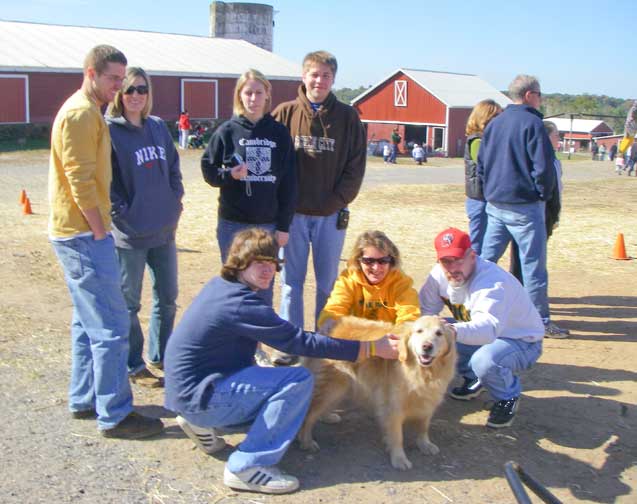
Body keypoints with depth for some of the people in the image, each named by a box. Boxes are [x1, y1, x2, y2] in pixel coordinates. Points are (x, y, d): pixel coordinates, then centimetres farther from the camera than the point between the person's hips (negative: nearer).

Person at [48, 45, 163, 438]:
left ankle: (84, 400, 27)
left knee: (89, 321, 17)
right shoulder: (82, 113, -14)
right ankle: (114, 415, -1)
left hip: (77, 233, 11)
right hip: (84, 234, -11)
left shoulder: (88, 111, 19)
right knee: (111, 325, -8)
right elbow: (80, 179, -20)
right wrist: (100, 231, -15)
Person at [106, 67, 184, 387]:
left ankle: (160, 356, 33)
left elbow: (173, 166, 18)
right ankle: (134, 366, 20)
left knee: (167, 298, 16)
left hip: (164, 229, 7)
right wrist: (120, 213, -15)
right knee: (129, 303, 7)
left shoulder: (158, 127, 9)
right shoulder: (108, 131, -10)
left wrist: (176, 198, 7)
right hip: (130, 234, -6)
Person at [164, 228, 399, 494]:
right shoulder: (241, 303, -23)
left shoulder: (221, 286, 6)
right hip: (197, 395, -10)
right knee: (299, 381, -20)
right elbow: (300, 342, -22)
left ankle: (204, 424, 17)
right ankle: (247, 467, -13)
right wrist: (370, 348, -18)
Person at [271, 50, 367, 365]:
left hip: (332, 214, 0)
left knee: (328, 282, 8)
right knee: (291, 282, 6)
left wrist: (338, 201, -7)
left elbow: (356, 165, 2)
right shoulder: (285, 113, 1)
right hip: (294, 213, 0)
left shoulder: (347, 117, 2)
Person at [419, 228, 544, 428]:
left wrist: (454, 331, -68)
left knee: (485, 360, -38)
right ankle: (474, 380, 13)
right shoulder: (440, 274, -11)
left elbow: (488, 328, -50)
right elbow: (424, 310, -6)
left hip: (521, 341, -7)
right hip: (476, 335, 7)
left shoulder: (492, 282, -34)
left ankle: (508, 398, -3)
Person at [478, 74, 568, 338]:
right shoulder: (531, 123, -11)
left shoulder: (494, 123, 11)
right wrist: (544, 195, -2)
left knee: (485, 259, 11)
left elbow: (481, 164, 15)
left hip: (495, 205, 7)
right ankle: (541, 321, 7)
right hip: (525, 206, -7)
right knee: (533, 264, 1)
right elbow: (544, 167, -16)